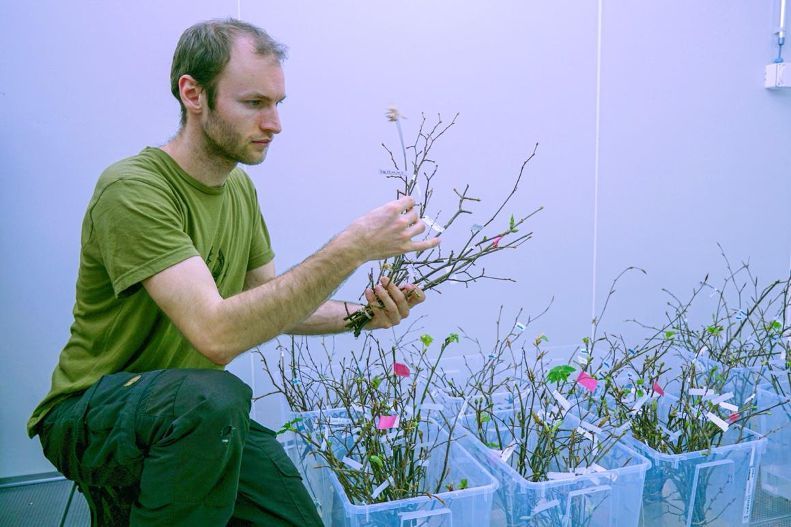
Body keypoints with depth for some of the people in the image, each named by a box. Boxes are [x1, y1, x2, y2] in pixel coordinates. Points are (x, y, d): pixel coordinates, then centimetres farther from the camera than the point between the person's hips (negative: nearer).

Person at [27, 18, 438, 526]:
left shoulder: (240, 188, 4)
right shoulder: (134, 189, -24)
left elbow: (271, 305, 10)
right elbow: (217, 334, -35)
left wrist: (361, 314, -8)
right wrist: (353, 247, -35)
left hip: (197, 414, 8)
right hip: (89, 413, -7)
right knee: (214, 396, -38)